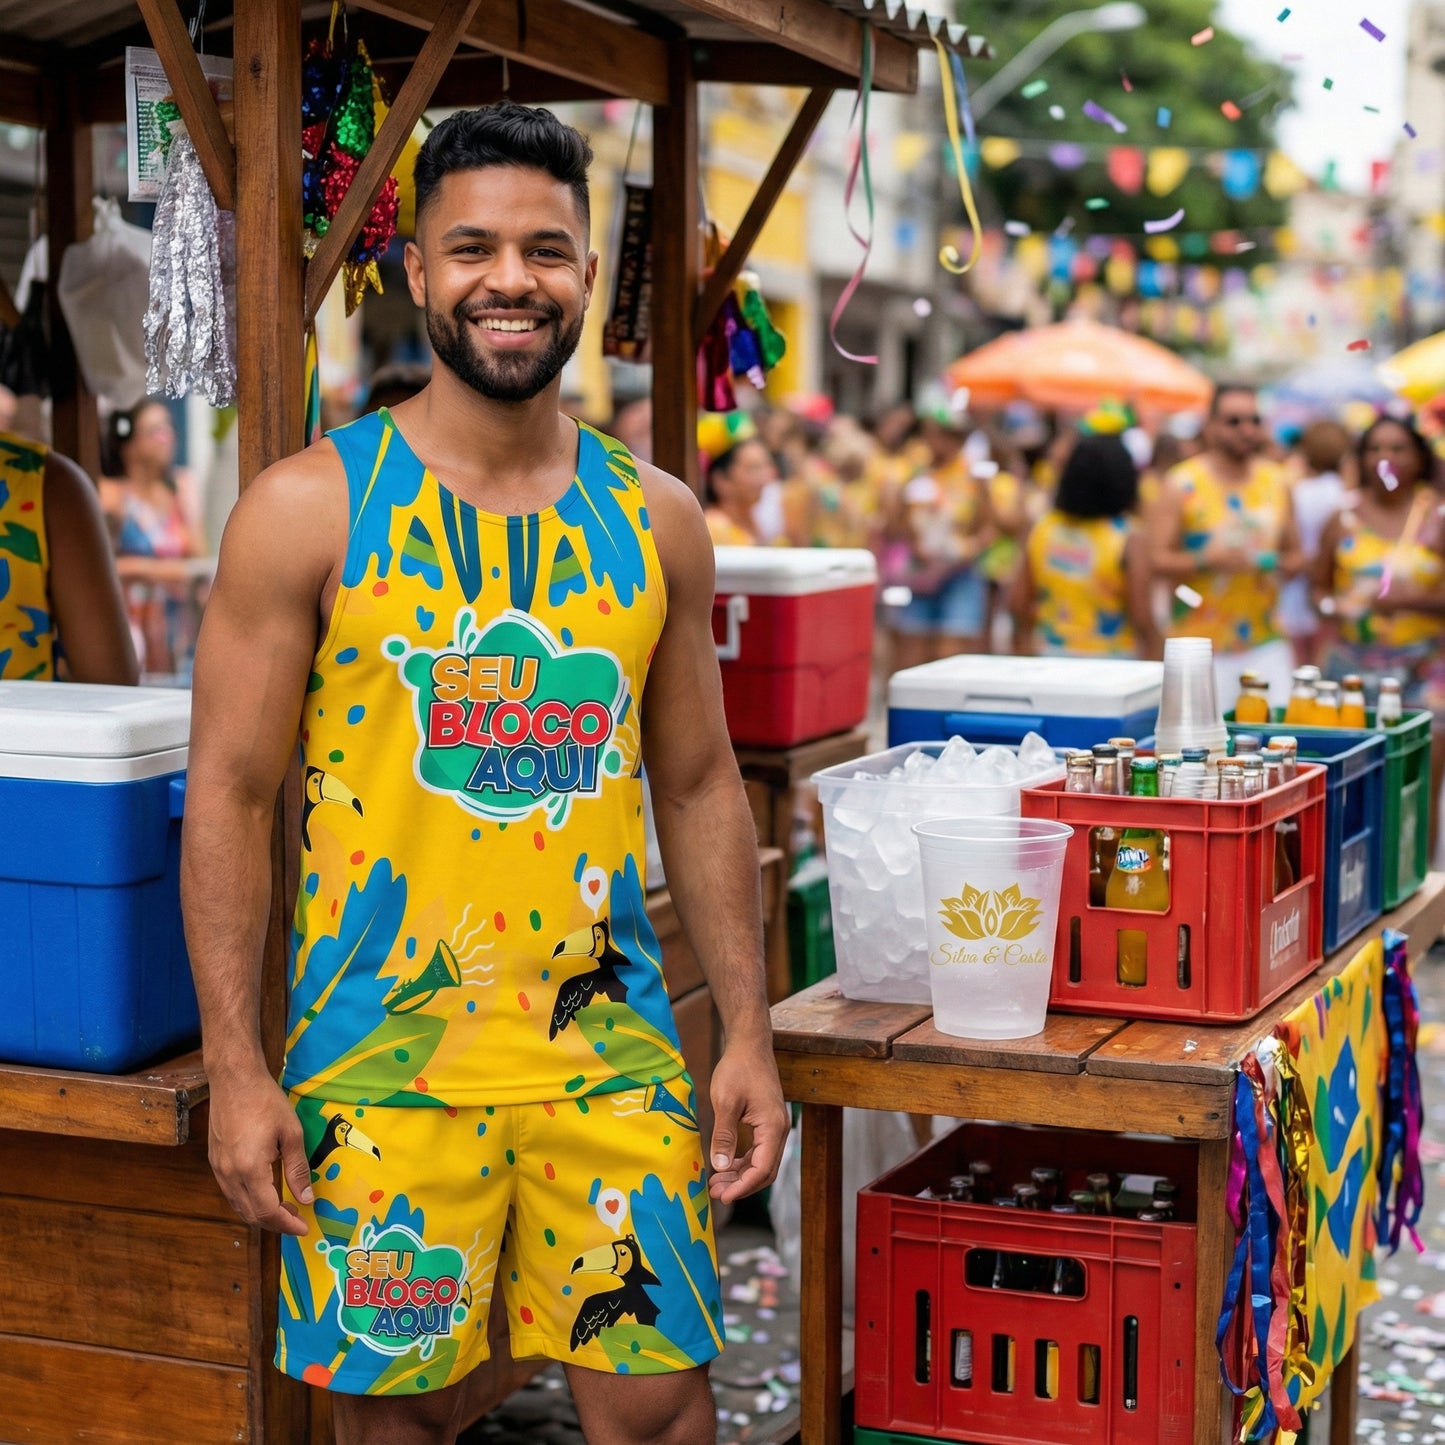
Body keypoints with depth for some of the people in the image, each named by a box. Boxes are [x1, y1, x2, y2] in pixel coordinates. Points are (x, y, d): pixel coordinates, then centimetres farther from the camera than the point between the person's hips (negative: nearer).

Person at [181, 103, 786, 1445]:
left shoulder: (655, 520, 6)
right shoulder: (311, 507, -4)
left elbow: (699, 788, 12)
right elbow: (229, 794, -4)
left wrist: (747, 1030, 7)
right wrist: (236, 1068, -8)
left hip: (607, 1042, 3)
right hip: (380, 1053, -2)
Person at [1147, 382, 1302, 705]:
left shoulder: (1275, 482, 11)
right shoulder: (1181, 485, -2)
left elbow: (1293, 554, 21)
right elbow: (1157, 561, -6)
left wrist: (1278, 564, -2)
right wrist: (1207, 561, -21)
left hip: (1266, 642, 4)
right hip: (1201, 646, -4)